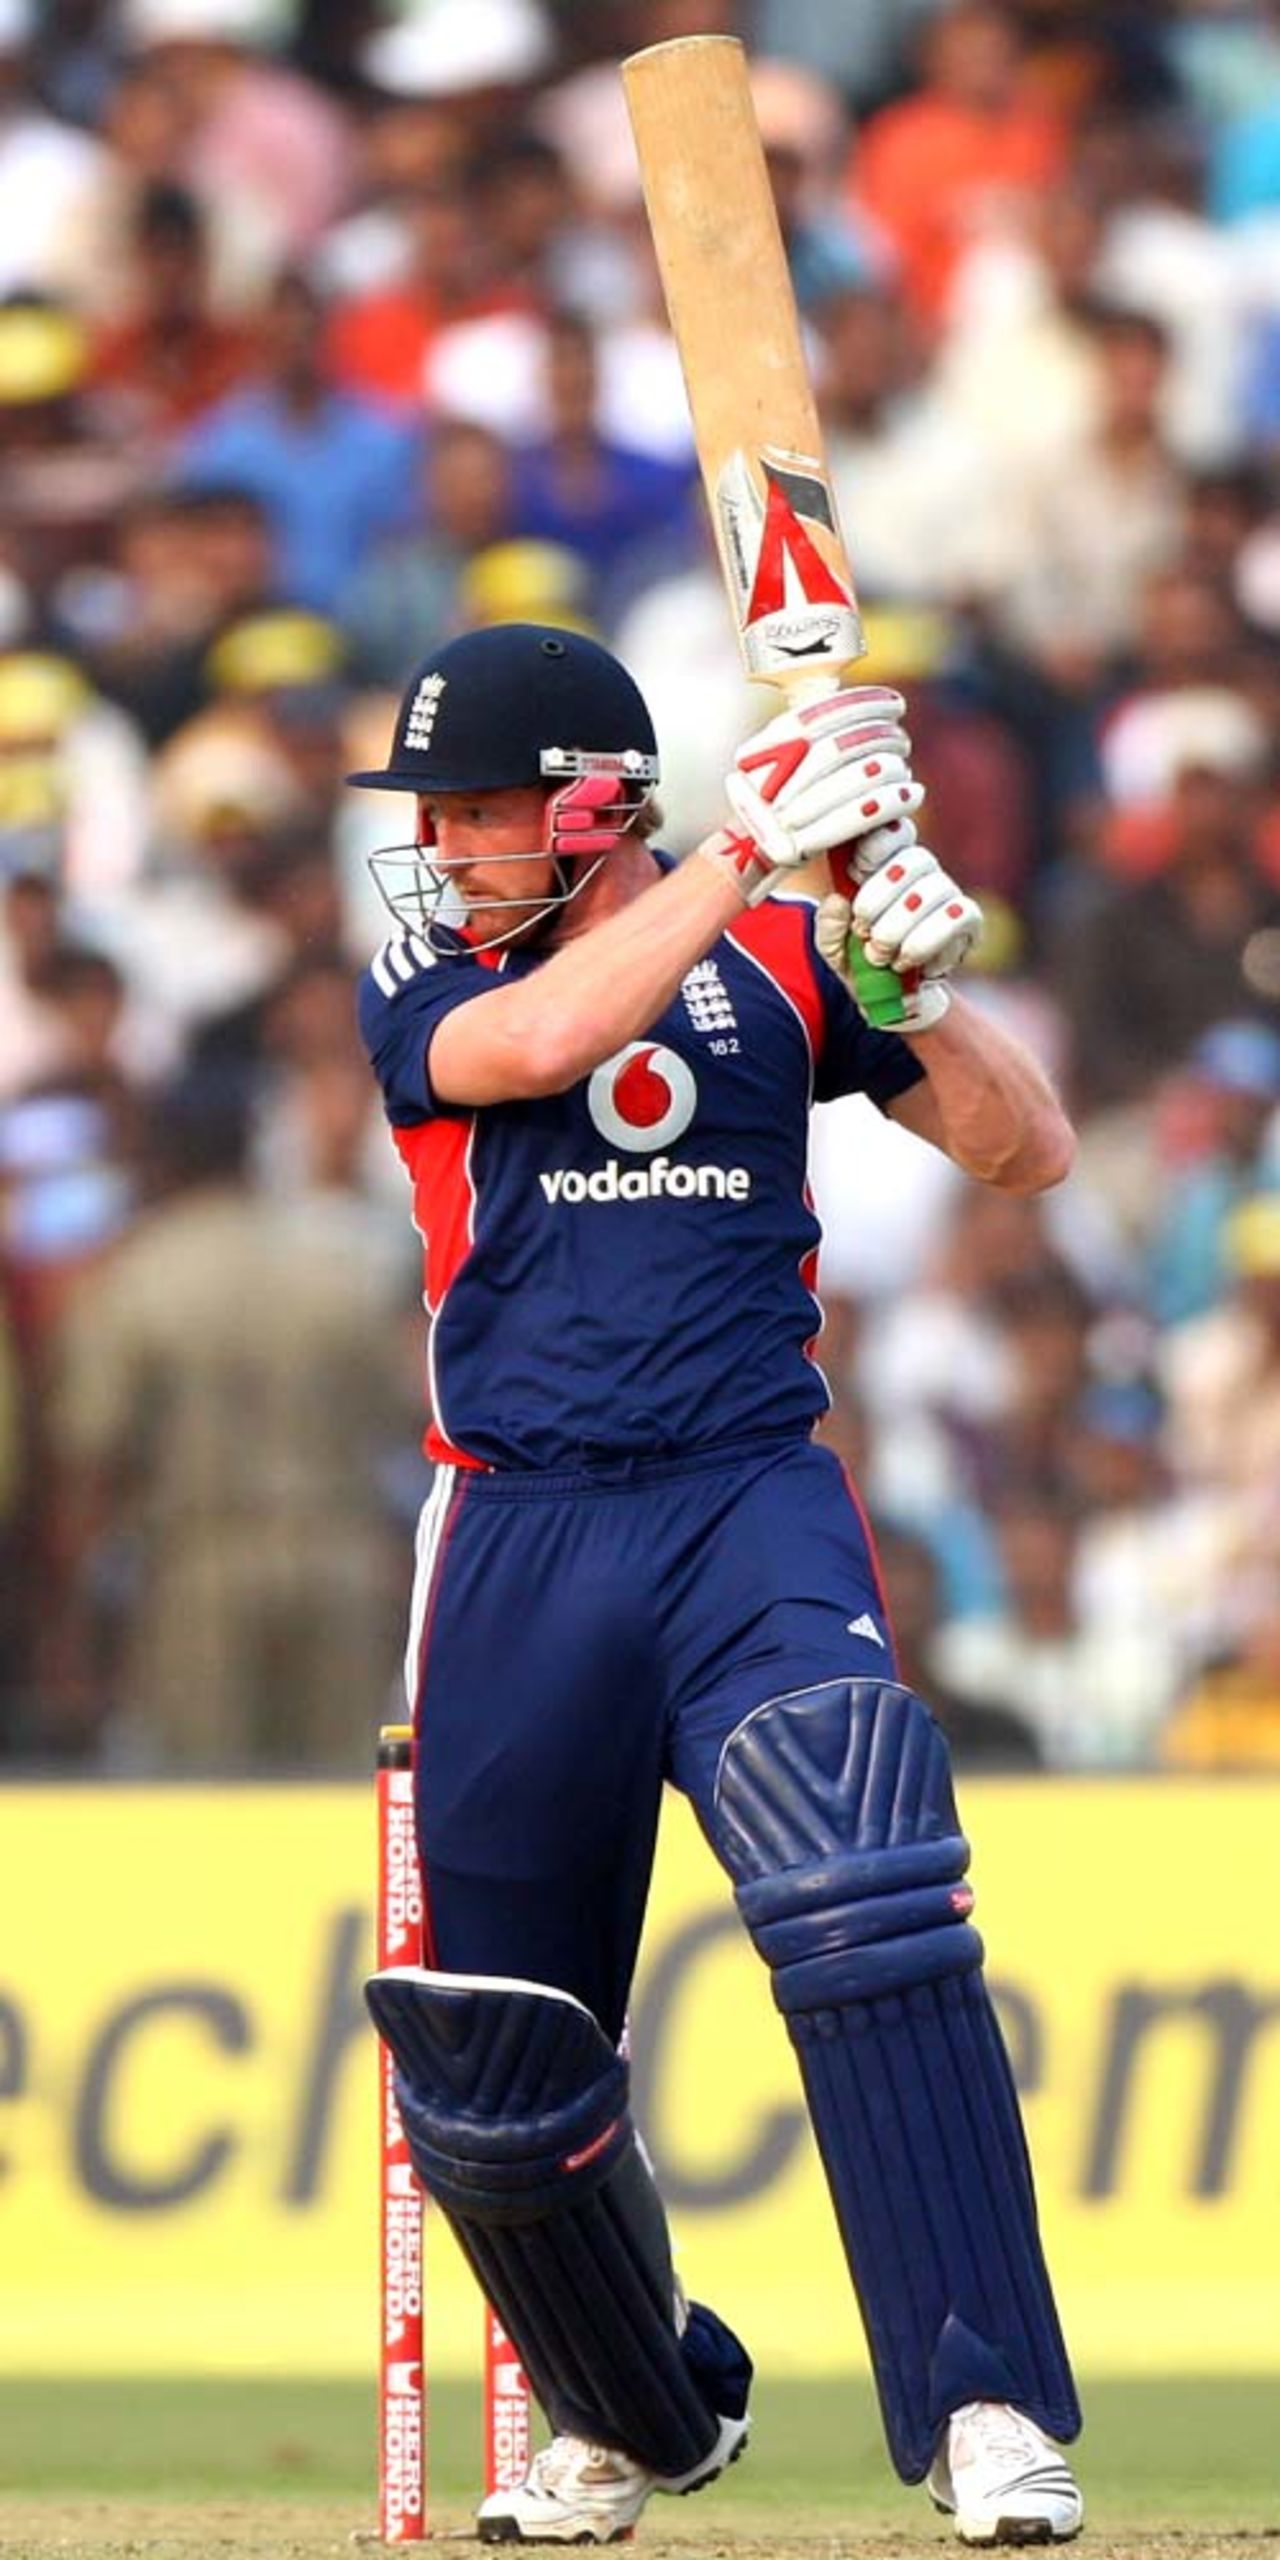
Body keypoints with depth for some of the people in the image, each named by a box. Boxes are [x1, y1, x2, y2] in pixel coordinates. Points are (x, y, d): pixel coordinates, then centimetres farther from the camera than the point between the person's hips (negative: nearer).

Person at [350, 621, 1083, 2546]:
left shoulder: (775, 954, 5)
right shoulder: (428, 979, 4)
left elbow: (1028, 1156, 5)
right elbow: (534, 1042, -20)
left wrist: (921, 991, -13)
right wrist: (753, 841, -21)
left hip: (752, 1509, -2)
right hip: (521, 1546, 2)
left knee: (866, 1912, -27)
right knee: (488, 2066, 6)